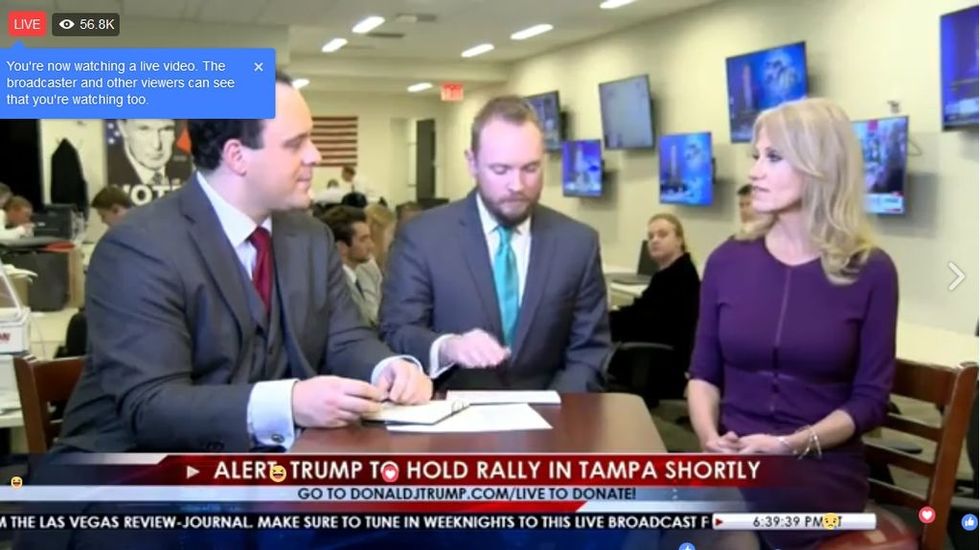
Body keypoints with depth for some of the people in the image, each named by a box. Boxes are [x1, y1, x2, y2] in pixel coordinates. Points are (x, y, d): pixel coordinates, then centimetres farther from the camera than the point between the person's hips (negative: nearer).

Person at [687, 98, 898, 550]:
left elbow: (870, 399, -3)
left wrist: (793, 446, -19)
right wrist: (710, 437, -12)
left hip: (824, 466, -2)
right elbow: (704, 373, 8)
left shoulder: (869, 271, -3)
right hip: (734, 458, 3)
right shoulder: (728, 261, 6)